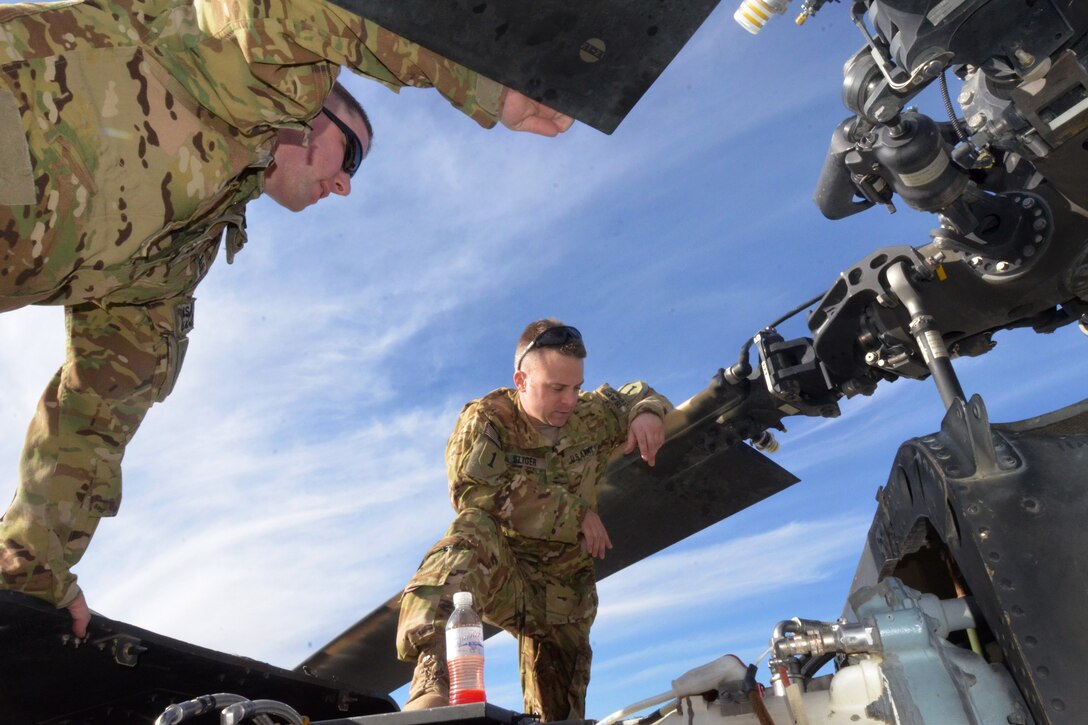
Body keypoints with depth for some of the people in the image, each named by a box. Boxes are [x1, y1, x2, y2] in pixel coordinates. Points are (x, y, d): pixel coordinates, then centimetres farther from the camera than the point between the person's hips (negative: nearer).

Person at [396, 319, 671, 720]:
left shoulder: (591, 415, 2)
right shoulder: (486, 420, -10)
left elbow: (634, 394, 20)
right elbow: (477, 492, -23)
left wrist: (647, 412, -7)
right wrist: (575, 512, -20)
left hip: (564, 587, 5)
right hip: (500, 570, -5)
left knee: (560, 707, 12)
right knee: (471, 534, -38)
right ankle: (433, 684, -50)